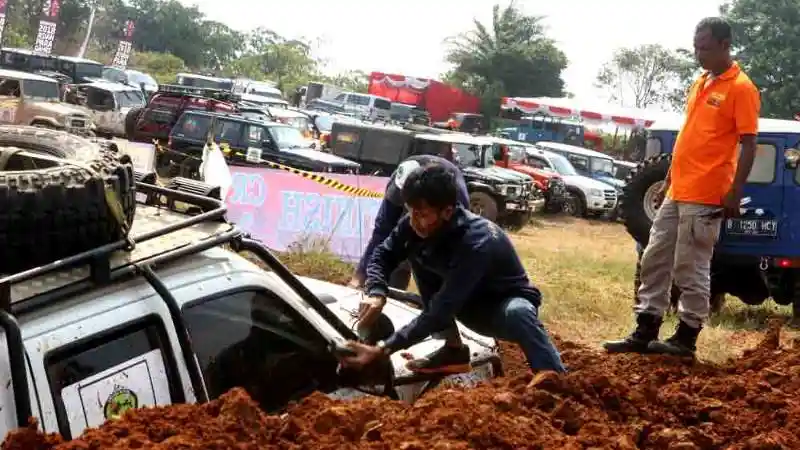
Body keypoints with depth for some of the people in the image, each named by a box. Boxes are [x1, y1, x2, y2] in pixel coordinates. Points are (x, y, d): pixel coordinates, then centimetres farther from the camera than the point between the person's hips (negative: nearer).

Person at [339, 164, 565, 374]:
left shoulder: (476, 243, -37)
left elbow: (440, 311, -40)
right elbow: (383, 255, -3)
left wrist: (383, 350, -43)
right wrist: (377, 294, -25)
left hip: (504, 305, -6)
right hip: (467, 305, 7)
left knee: (518, 313, -41)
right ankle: (454, 349, -7)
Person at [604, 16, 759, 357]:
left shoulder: (741, 88, -9)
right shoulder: (699, 84, 15)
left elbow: (748, 144, -13)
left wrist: (735, 192, -18)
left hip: (704, 197, -9)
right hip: (677, 192, 9)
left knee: (691, 269, -1)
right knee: (654, 260, 10)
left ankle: (686, 339, 11)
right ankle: (644, 334, 17)